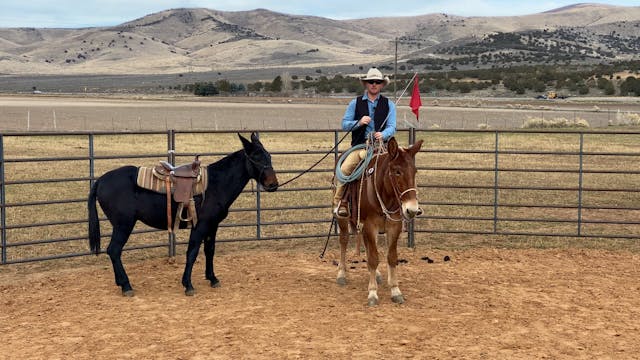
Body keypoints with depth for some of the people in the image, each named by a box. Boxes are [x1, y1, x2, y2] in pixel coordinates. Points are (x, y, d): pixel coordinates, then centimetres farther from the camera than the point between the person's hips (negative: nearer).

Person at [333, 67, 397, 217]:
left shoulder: (388, 104, 12)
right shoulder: (355, 103, 12)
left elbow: (392, 127, 2)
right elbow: (344, 124, 8)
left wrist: (383, 135, -21)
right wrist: (359, 122, -12)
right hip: (360, 146, 0)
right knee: (344, 169, -23)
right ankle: (339, 202, -10)